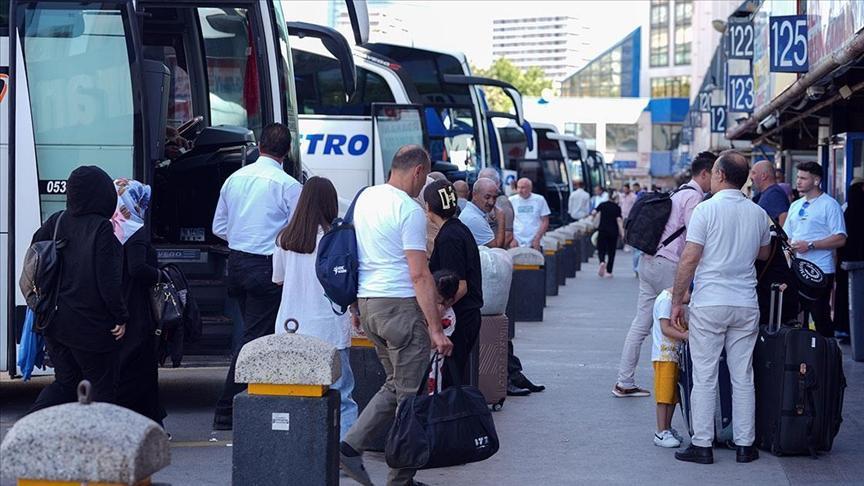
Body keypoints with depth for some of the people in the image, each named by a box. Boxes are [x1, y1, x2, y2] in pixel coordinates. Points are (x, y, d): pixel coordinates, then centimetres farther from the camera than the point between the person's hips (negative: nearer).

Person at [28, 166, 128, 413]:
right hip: (90, 327, -6)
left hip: (55, 324, 6)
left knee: (65, 382, 16)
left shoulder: (56, 222, 3)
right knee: (100, 388, 8)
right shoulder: (102, 229, -16)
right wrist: (121, 317, -9)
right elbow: (109, 281, -17)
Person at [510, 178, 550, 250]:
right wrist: (512, 239, -5)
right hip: (517, 244, 0)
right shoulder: (511, 200, 3)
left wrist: (537, 239, -5)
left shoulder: (539, 200, 3)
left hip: (533, 244, 0)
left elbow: (545, 222, 4)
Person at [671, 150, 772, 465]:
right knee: (743, 378, 9)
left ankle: (702, 445, 2)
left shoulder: (706, 210, -9)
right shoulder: (759, 214, 6)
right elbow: (764, 254, 22)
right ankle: (744, 445, 12)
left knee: (704, 377, 1)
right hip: (746, 305, 4)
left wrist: (676, 302, -4)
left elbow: (689, 259, -11)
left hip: (709, 304, -4)